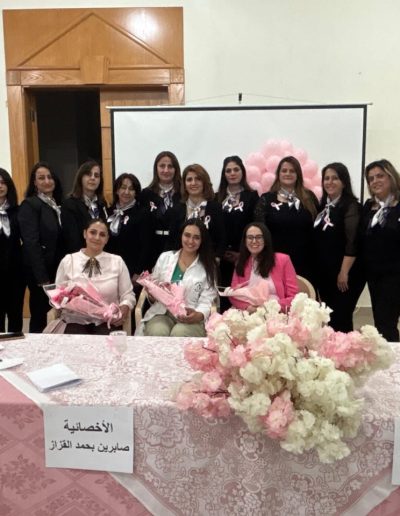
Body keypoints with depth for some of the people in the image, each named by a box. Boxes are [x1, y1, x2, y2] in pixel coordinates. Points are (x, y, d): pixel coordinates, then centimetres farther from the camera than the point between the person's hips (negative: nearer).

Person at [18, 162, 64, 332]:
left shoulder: (57, 204, 12)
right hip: (39, 271, -6)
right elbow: (31, 243, -16)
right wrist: (42, 277, -19)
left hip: (58, 268, 6)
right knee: (40, 315, 2)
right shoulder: (29, 205, -9)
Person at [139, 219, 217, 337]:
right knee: (157, 332, -33)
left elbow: (206, 302, 0)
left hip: (191, 318, -1)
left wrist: (198, 315, -21)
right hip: (162, 313, 1)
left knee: (179, 333, -35)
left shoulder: (207, 266, 7)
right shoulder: (165, 257, 11)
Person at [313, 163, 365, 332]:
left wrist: (344, 272, -18)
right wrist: (315, 268, 10)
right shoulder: (323, 205, 12)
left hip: (343, 273, -7)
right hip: (324, 272, 7)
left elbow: (352, 242, -15)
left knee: (341, 319, -6)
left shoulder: (351, 206, -9)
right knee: (328, 318, 11)